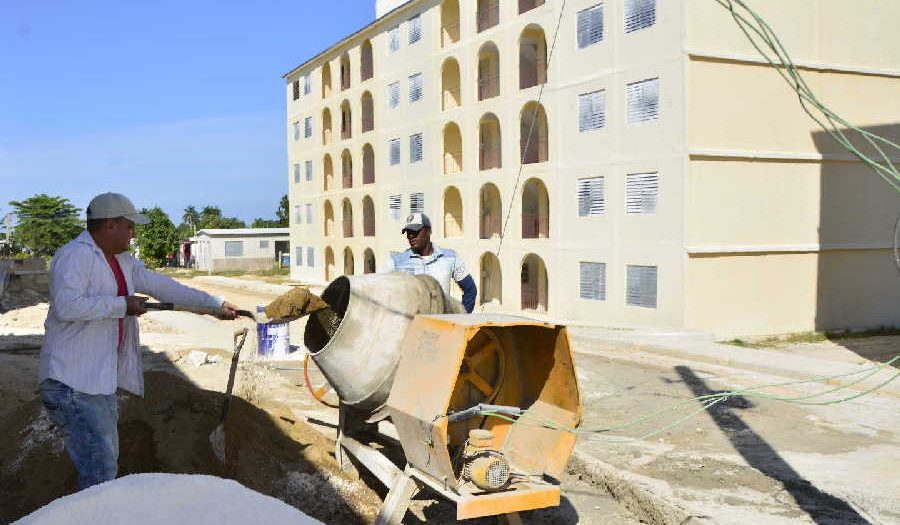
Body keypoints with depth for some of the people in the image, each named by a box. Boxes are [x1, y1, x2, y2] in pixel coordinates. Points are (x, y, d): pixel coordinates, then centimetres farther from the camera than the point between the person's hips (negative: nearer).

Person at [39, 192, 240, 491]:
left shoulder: (123, 262, 15)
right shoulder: (76, 255, -15)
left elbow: (162, 286, 17)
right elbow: (67, 305, -28)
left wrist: (216, 304, 16)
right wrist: (122, 305, -18)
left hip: (101, 378, 10)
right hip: (73, 383, -10)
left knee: (107, 463, 17)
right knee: (100, 470, -11)